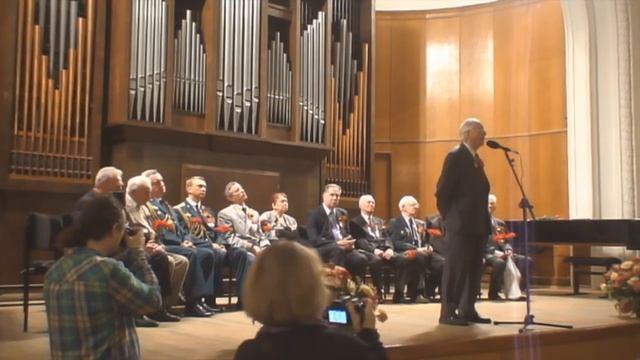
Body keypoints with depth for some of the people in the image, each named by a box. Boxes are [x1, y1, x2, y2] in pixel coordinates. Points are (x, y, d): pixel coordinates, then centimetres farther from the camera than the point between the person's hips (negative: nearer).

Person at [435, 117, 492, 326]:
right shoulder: (455, 156, -9)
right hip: (461, 224, -9)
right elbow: (442, 192, -13)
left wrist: (484, 220, 13)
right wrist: (450, 218, -9)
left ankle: (468, 310, 17)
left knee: (474, 269, 10)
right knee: (456, 268, -5)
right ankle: (448, 313, 0)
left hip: (477, 224, 9)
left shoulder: (476, 160, 18)